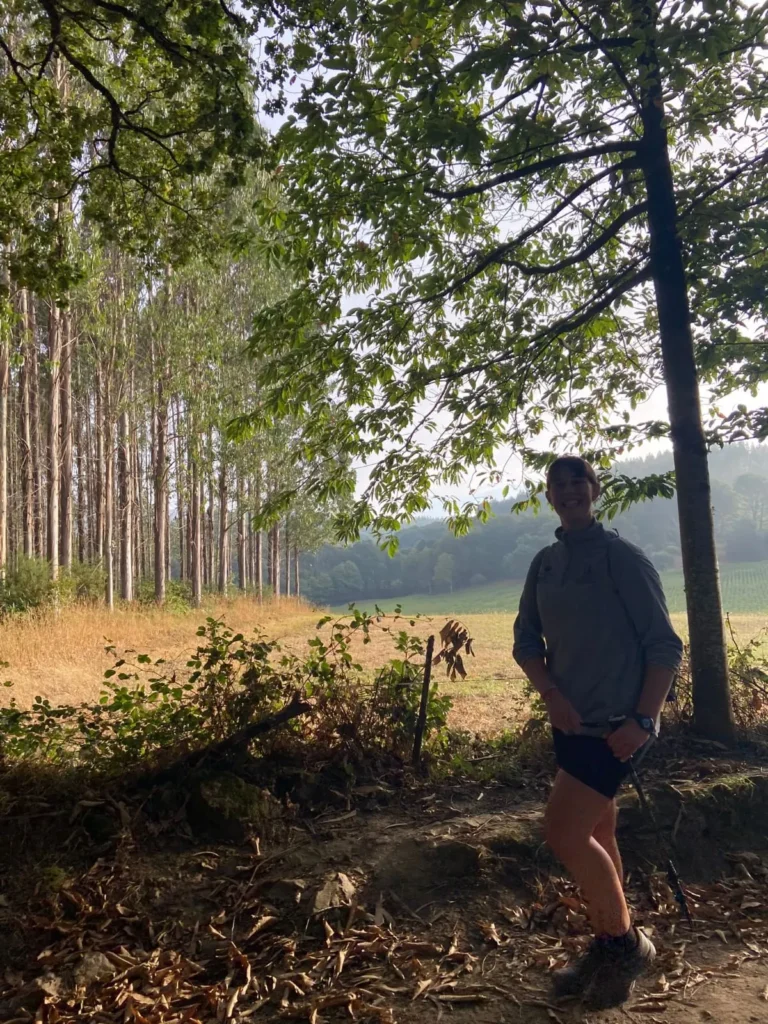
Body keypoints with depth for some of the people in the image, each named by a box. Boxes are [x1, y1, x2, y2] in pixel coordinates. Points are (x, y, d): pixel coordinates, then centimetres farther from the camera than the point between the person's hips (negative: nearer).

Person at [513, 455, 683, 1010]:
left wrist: (643, 720, -17)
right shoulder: (545, 563, 7)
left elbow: (665, 645, -11)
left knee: (564, 832, -10)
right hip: (571, 722, 7)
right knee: (595, 837, 16)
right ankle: (610, 949, 33)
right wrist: (552, 694, -7)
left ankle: (626, 941, 13)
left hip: (615, 724, -6)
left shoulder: (623, 557, -11)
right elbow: (526, 640, 9)